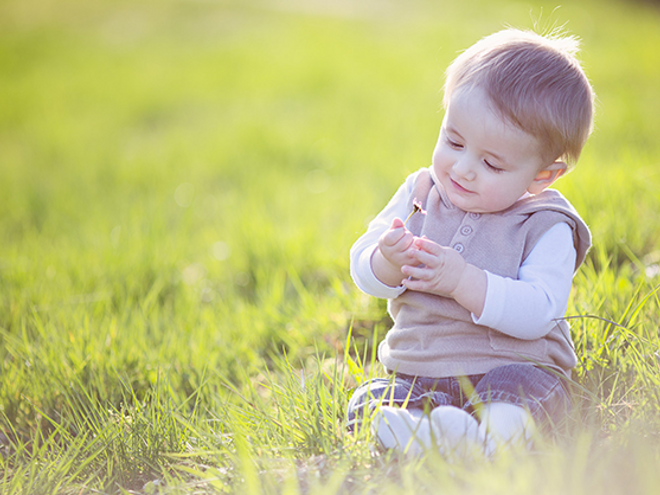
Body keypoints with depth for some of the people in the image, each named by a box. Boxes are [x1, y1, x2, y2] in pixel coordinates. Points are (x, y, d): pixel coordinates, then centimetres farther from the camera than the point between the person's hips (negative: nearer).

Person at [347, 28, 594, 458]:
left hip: (512, 368, -4)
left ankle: (497, 434, -60)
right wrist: (388, 262, -20)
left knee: (525, 389, -35)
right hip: (416, 373, 4)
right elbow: (364, 273, 5)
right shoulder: (420, 194, 8)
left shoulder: (546, 227, -6)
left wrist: (463, 280, -28)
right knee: (369, 402, -22)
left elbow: (537, 314, -19)